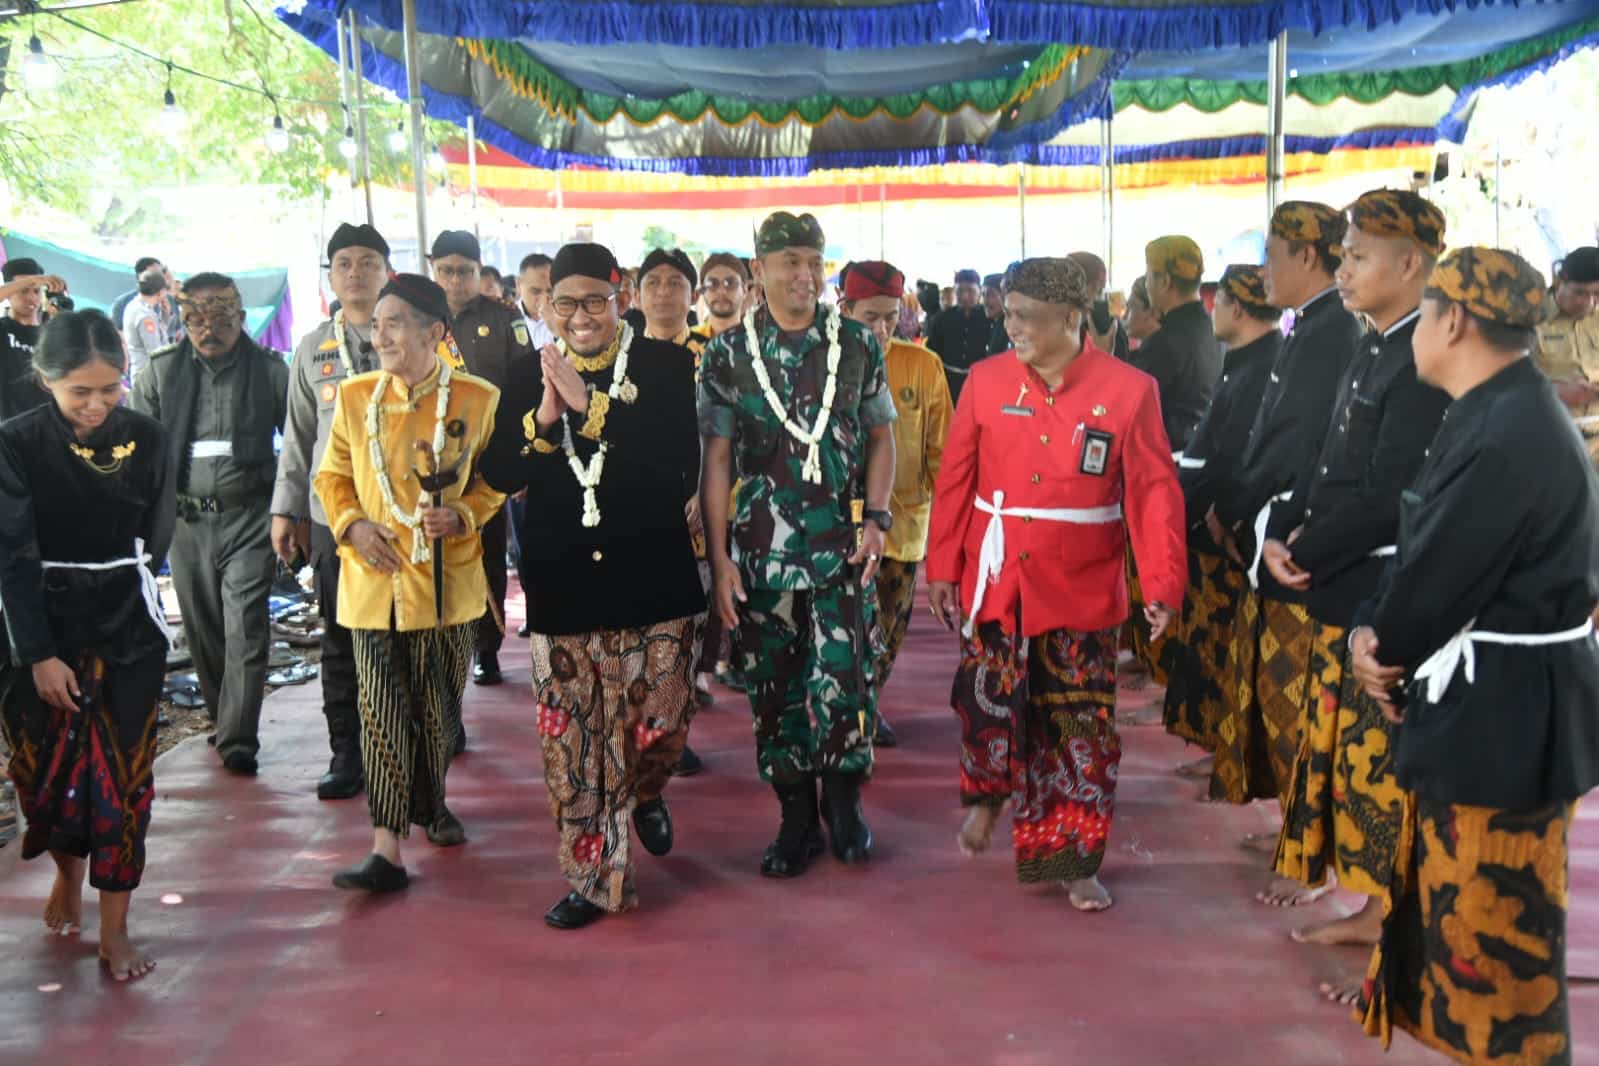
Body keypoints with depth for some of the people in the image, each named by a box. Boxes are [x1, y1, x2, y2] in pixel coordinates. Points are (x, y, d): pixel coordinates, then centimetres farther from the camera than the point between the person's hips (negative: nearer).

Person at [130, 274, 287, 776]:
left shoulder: (269, 369, 1)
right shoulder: (159, 371, 5)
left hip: (249, 514, -2)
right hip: (186, 517, 3)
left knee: (246, 628, -8)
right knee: (202, 629, 11)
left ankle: (238, 740, -4)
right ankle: (221, 717, 30)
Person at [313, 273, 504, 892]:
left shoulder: (478, 399, -4)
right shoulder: (355, 396, 2)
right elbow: (331, 475, 11)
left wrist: (463, 515, -13)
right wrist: (353, 524, -7)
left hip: (447, 583, 0)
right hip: (374, 583, 1)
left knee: (439, 711, 14)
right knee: (382, 717, -2)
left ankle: (430, 804, 39)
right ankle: (387, 851, 1)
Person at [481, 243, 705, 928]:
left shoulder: (666, 365, -1)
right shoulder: (530, 381, 7)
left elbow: (678, 455, -16)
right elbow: (501, 475, 0)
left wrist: (589, 405, -19)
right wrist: (544, 416, -16)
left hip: (654, 578, -2)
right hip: (564, 583, 2)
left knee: (659, 722, 3)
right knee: (574, 742, 4)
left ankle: (645, 793, 39)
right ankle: (596, 878, 20)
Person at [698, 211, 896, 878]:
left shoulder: (858, 345, 4)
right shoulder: (727, 355, 2)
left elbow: (881, 439, 10)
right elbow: (715, 461, 1)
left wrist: (876, 519, -3)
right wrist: (719, 559, -3)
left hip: (843, 548, 0)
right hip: (760, 551, 1)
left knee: (843, 682, -5)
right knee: (773, 690, 7)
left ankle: (843, 803, 21)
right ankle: (797, 819, 24)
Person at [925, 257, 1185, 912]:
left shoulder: (1128, 389, -6)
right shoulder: (986, 380, 0)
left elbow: (1154, 491, -6)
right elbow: (954, 481, 3)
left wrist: (1163, 583, -12)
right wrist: (942, 566, 1)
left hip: (1080, 589, -1)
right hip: (995, 582, 1)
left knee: (1081, 729, 5)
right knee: (987, 705, 5)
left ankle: (1073, 862, 20)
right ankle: (988, 795, 38)